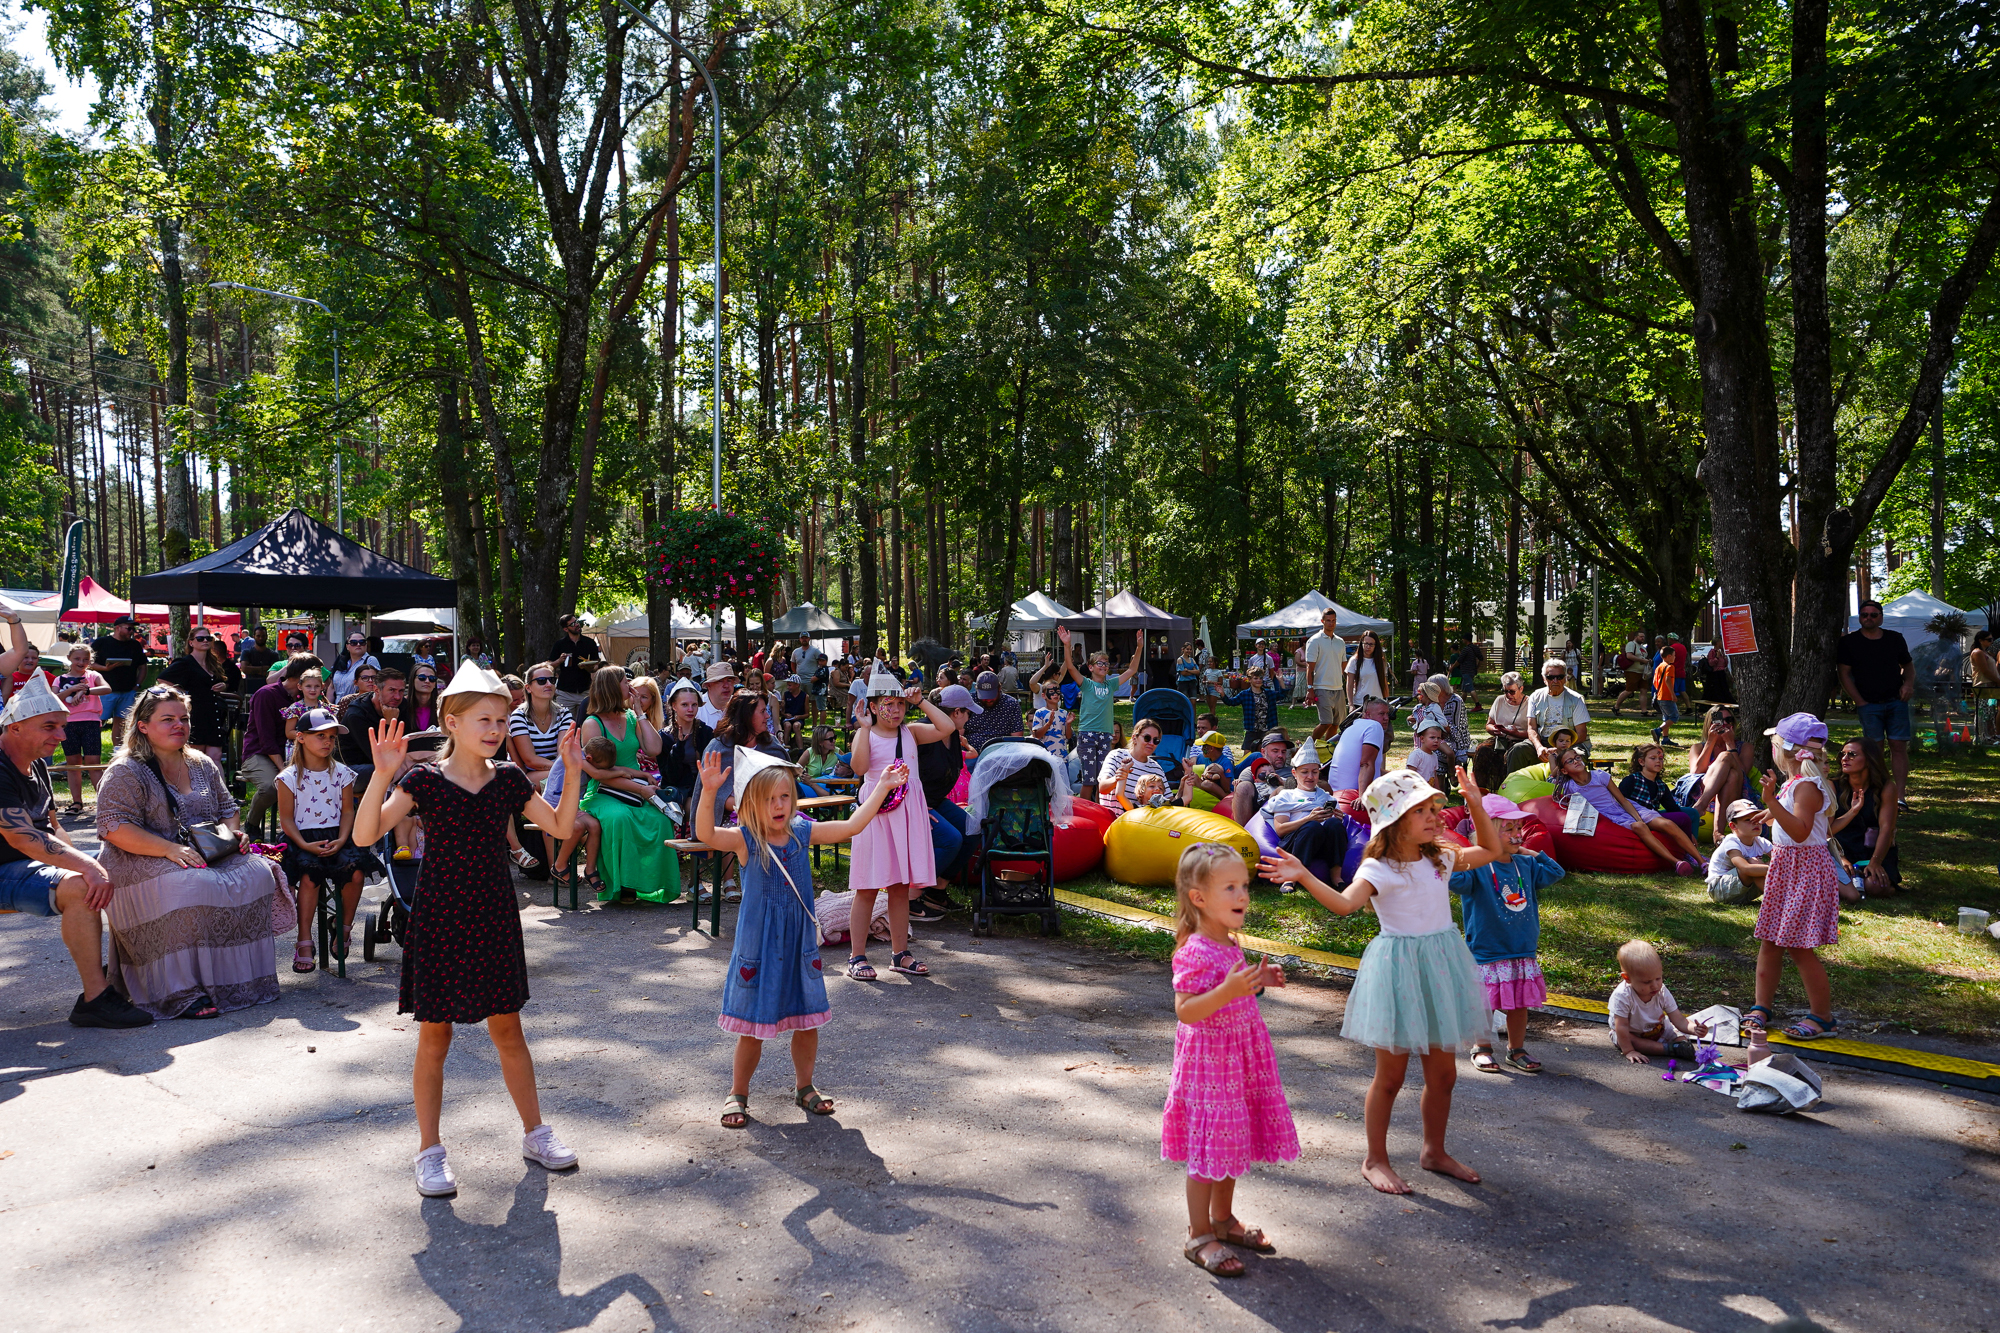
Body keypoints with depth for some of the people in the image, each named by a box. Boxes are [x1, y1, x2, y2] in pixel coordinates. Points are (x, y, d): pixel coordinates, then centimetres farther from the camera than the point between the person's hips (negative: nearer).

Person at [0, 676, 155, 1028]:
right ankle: (95, 999, -30)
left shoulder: (37, 765, 11)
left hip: (38, 863, 10)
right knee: (80, 888, -33)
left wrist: (88, 865, 0)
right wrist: (89, 867, -36)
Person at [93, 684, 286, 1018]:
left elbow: (226, 808, 27)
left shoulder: (203, 765, 17)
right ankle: (180, 994, -31)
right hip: (142, 864, -6)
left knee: (256, 873, -22)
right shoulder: (126, 772, -3)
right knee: (190, 887, -37)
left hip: (210, 857, 6)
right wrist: (171, 849, -25)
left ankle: (243, 977, -15)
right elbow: (115, 828, -14)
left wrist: (232, 832, 3)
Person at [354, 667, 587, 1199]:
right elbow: (364, 834, -18)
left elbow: (560, 827, 8)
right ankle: (429, 1151, 21)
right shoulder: (424, 780, -10)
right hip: (439, 921, -3)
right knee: (434, 1036, 7)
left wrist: (573, 773, -3)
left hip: (493, 919, 3)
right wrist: (382, 776, -31)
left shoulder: (508, 780, 2)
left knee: (507, 1030, 13)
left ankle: (534, 1132, 27)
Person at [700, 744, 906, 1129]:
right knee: (753, 1026, 5)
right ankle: (737, 1095, 25)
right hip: (759, 946, -4)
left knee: (807, 1020, 13)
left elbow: (852, 826, 3)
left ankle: (804, 1087, 34)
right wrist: (708, 792, -46)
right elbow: (706, 834, -31)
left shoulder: (802, 833, 0)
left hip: (799, 943, 4)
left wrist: (883, 786, 2)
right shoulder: (745, 840, -13)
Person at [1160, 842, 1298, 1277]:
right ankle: (1199, 1236, 12)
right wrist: (1229, 990, -36)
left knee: (1233, 1141, 18)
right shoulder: (1194, 952, -21)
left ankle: (1223, 1220, 34)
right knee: (1209, 1146, -1)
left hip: (1242, 1055, 9)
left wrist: (1256, 981, 6)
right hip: (1208, 1058, -9)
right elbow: (1186, 1011, -26)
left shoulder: (1229, 944, 8)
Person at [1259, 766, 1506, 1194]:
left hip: (1441, 964, 6)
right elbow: (1345, 903, -32)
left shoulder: (1441, 858, 6)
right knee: (1390, 1075, 3)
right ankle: (1375, 1159, 19)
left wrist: (1476, 805, 9)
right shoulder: (1378, 869, -15)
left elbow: (1493, 851, 19)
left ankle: (1434, 1151, 35)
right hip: (1399, 968, -6)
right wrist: (1305, 877, -47)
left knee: (1443, 1072, 15)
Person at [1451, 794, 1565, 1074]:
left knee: (1519, 1003, 13)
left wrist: (1531, 852, 6)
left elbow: (1554, 872, 15)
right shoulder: (1476, 865, -15)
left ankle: (1517, 1049, 29)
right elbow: (1456, 879, -31)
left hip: (1523, 951, 5)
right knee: (1485, 1004, 4)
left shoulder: (1525, 865, 6)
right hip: (1486, 953, -5)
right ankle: (1482, 1048, 23)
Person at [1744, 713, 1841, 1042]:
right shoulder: (1792, 783, 12)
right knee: (1769, 940, 11)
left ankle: (1822, 1016, 7)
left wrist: (1772, 801, -35)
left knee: (1798, 946, -5)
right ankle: (1761, 1006, 19)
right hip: (1785, 866, 10)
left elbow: (1800, 831, -32)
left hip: (1804, 869, -10)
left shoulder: (1806, 786, -18)